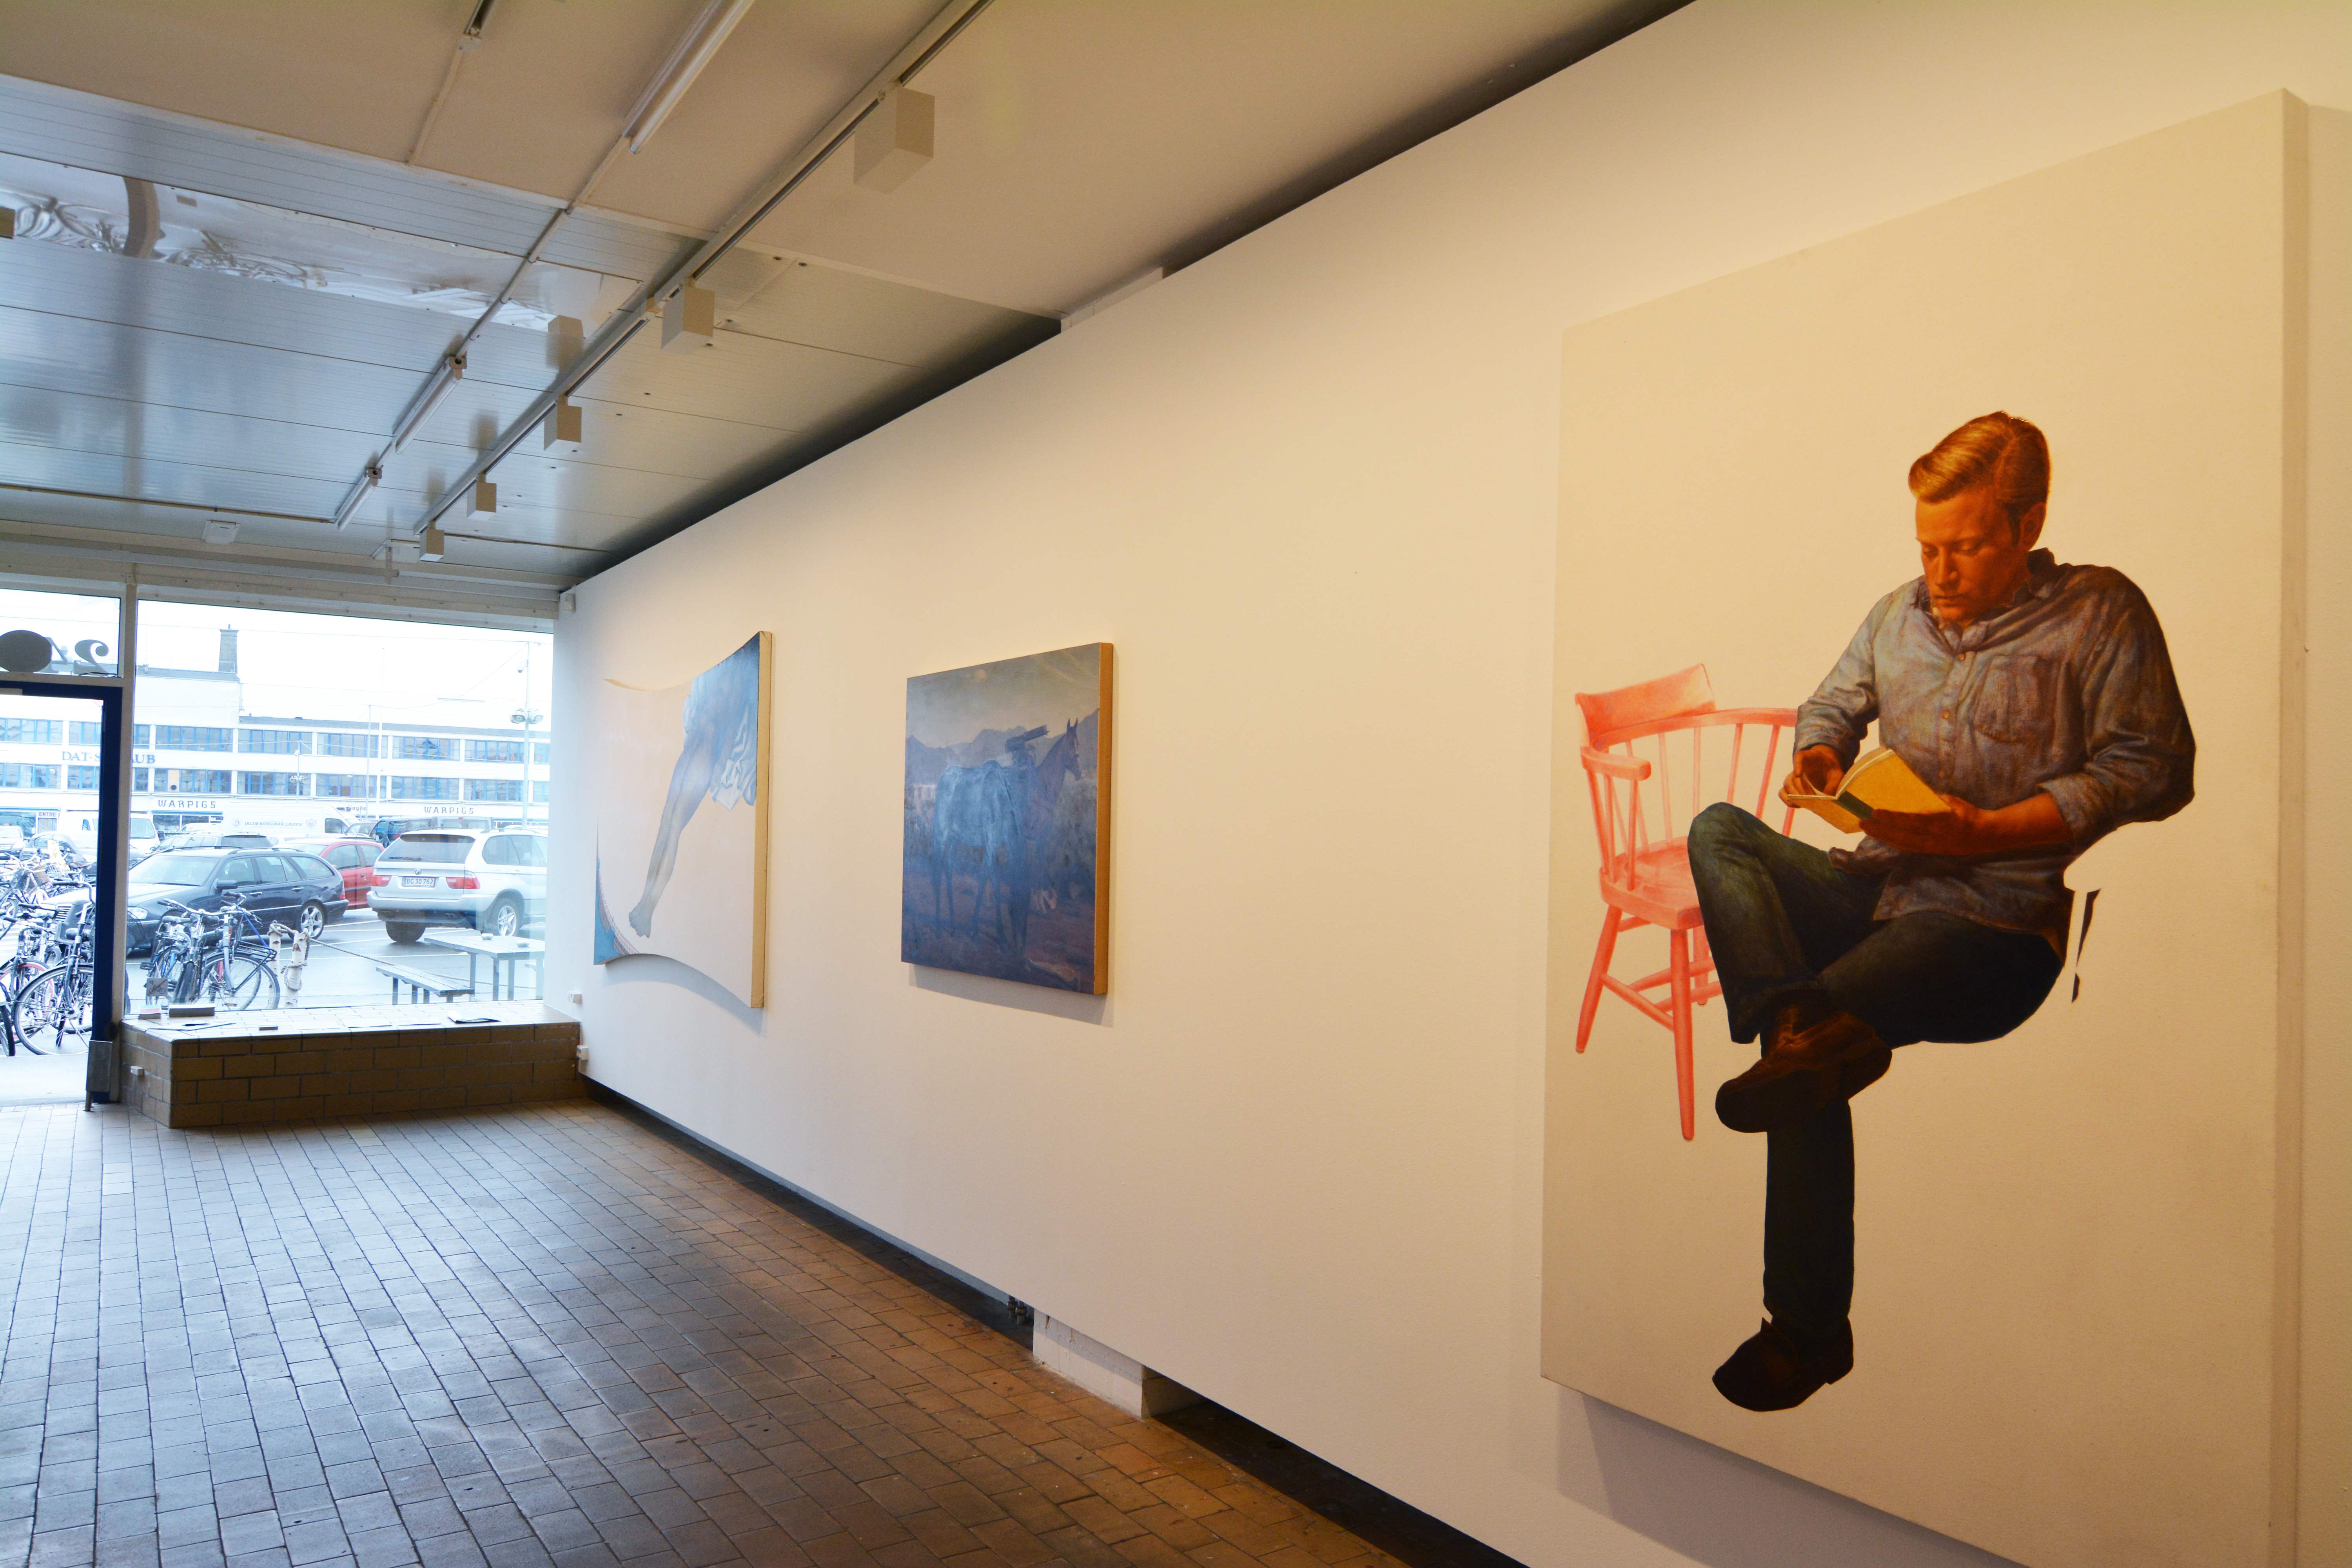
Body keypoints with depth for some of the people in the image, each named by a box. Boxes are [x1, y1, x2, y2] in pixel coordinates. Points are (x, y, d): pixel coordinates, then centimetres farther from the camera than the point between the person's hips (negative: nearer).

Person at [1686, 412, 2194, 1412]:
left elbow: (2152, 770, -6)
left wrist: (1983, 831, -15)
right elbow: (1830, 707, 29)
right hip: (1871, 887, 6)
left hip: (1995, 916, -6)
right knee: (1719, 828, -22)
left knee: (1811, 1060, -28)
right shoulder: (1897, 615, 18)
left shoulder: (2101, 615, 2)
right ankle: (1806, 1027, -41)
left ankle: (1807, 1329, -18)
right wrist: (1820, 757, 3)